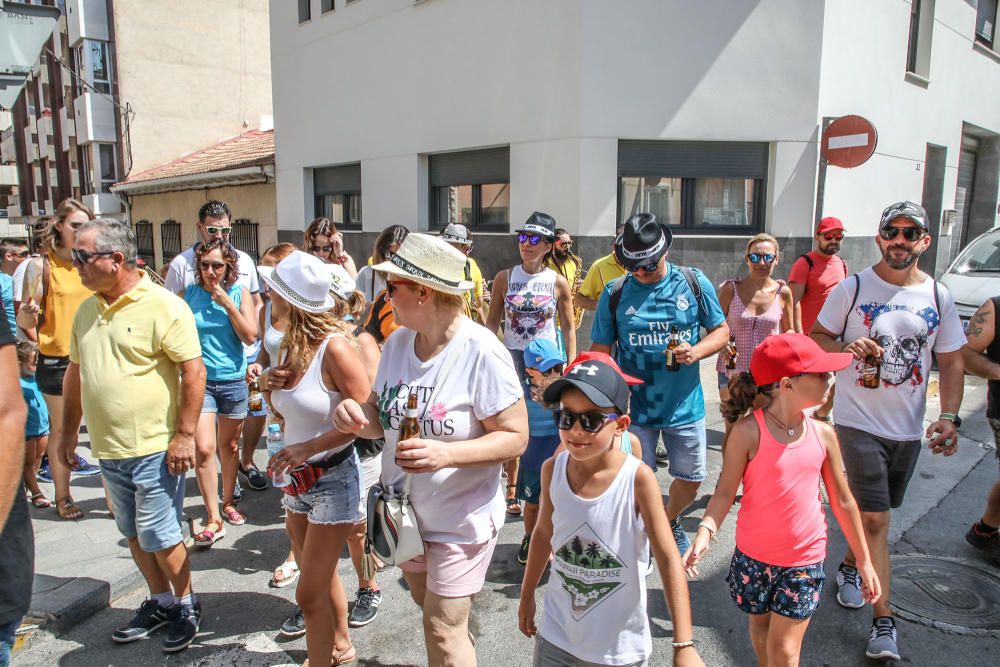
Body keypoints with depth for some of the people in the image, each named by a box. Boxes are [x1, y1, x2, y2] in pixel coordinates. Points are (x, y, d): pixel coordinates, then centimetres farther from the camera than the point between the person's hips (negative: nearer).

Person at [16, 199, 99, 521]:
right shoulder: (41, 265, -5)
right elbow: (24, 321, -5)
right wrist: (28, 313, -26)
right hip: (56, 361, -3)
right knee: (61, 430, 8)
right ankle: (63, 497, 23)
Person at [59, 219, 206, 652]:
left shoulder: (163, 306, -14)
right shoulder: (86, 311, 8)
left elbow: (194, 371, -17)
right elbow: (76, 372, 18)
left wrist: (184, 434, -19)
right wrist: (68, 430, 18)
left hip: (154, 449, -7)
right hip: (107, 449, 7)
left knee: (159, 537, 2)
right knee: (134, 535, 18)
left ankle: (186, 605, 25)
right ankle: (160, 602, 36)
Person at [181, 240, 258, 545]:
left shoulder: (240, 294, -1)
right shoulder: (188, 295, -1)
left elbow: (250, 336, -9)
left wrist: (227, 304, -15)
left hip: (233, 380, 1)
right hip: (199, 379, -1)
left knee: (229, 446, 15)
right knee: (204, 449, -10)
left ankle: (227, 502, 35)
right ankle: (213, 520, 1)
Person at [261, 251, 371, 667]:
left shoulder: (335, 345, -23)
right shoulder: (292, 344, 1)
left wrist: (307, 447, -24)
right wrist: (272, 386, -8)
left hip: (333, 479, -8)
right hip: (298, 478, 8)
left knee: (310, 594, 2)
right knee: (323, 576, 24)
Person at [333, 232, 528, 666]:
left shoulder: (481, 352, -24)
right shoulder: (397, 343, -3)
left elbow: (515, 437, -22)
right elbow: (381, 417, 5)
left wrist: (447, 454, -35)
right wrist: (354, 415, -18)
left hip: (461, 520, -7)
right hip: (405, 512, 7)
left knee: (442, 629, 2)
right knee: (427, 605, 26)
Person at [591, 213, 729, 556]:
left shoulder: (694, 283, -4)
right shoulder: (615, 292, -5)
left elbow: (721, 330, 5)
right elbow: (601, 349, -1)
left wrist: (697, 350, -17)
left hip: (685, 405, 2)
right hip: (633, 408, -1)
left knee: (691, 479, 16)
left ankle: (670, 520, 47)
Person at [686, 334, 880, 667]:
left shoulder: (823, 434, -6)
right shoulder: (749, 431, -18)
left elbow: (842, 501, 4)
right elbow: (725, 492, -14)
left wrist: (864, 560, 9)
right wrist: (705, 532, -31)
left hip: (805, 560, 2)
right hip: (753, 555, -1)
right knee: (760, 623, 21)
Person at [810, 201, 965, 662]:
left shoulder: (938, 297, 3)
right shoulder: (853, 288, -5)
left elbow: (950, 363, 6)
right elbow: (816, 339, 0)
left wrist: (949, 416, -7)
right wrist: (848, 347, -21)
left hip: (908, 428, 4)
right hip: (859, 421, -4)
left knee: (872, 514, 18)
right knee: (875, 520, -6)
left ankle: (849, 566, 44)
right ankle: (883, 624, 3)